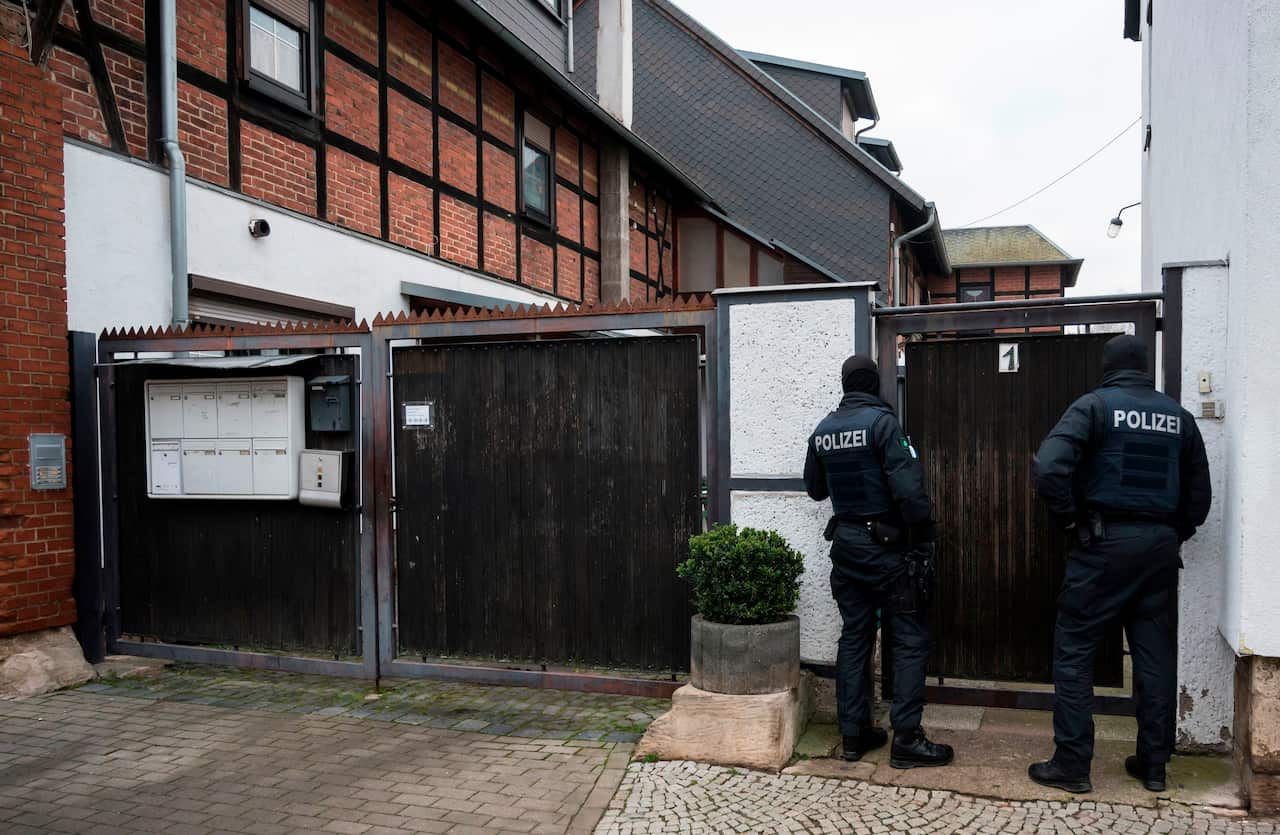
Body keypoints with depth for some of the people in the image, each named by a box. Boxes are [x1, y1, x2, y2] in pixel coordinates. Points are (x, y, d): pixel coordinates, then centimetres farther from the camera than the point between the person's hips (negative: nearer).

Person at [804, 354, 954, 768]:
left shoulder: (822, 431, 6)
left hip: (845, 543, 6)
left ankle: (854, 734, 17)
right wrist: (924, 535, -14)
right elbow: (907, 486, -21)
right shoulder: (881, 421, -13)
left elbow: (815, 489, 18)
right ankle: (906, 738, 2)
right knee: (910, 639, 2)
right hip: (885, 544, -6)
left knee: (854, 637, 12)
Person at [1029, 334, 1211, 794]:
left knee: (1074, 648, 2)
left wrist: (1069, 517, -8)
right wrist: (1175, 535, 19)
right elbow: (1199, 490, 15)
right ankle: (1153, 764, 22)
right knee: (1154, 652, 13)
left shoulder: (1095, 404, -5)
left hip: (1105, 541, -5)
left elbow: (1050, 467, -20)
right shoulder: (1177, 414, 11)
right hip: (1161, 546, 6)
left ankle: (1071, 764, 4)